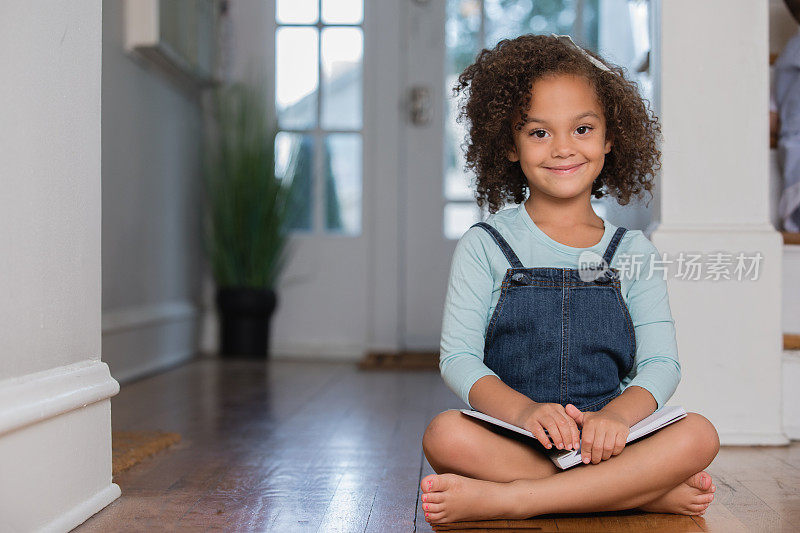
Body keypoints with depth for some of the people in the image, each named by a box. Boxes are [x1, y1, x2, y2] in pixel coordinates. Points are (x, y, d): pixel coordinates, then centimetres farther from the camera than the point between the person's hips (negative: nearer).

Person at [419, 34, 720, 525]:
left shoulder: (633, 252, 9)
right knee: (446, 434, -33)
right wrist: (523, 410, -24)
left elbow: (661, 363, 1)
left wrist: (615, 416, -21)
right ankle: (644, 490, -24)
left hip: (607, 440, 2)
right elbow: (458, 357, -4)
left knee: (699, 435, -26)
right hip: (512, 439, -1)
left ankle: (504, 499, -27)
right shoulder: (485, 246, 5)